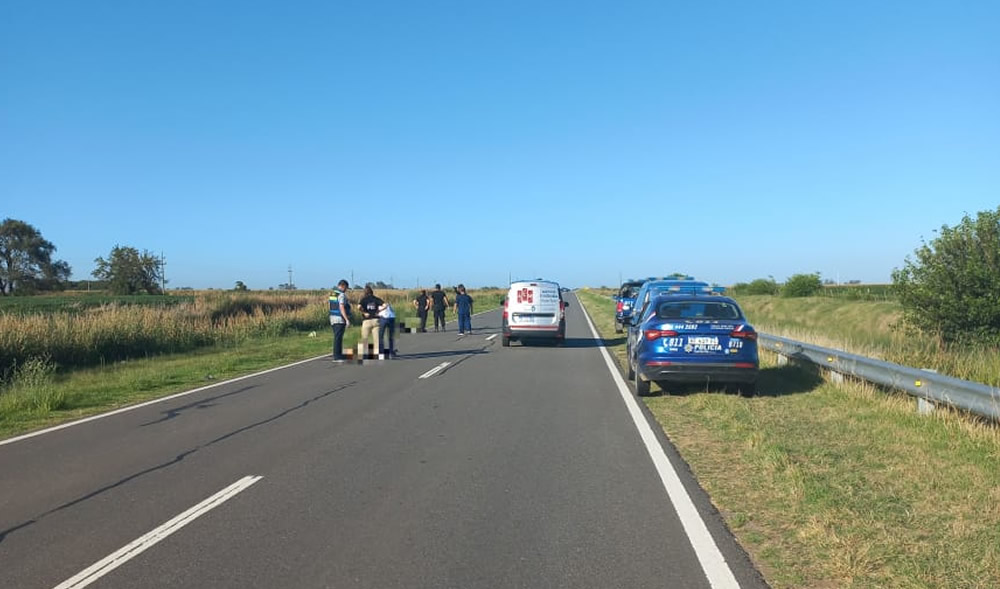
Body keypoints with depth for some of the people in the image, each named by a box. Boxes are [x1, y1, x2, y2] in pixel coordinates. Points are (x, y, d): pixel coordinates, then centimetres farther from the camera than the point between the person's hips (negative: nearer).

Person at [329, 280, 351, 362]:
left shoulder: (332, 294, 13)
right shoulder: (342, 295, -14)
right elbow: (342, 308, -21)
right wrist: (347, 320, -22)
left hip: (333, 318, 9)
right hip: (340, 319, -9)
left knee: (338, 337, 16)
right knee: (338, 338, -6)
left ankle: (339, 355, 22)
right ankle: (336, 356, -4)